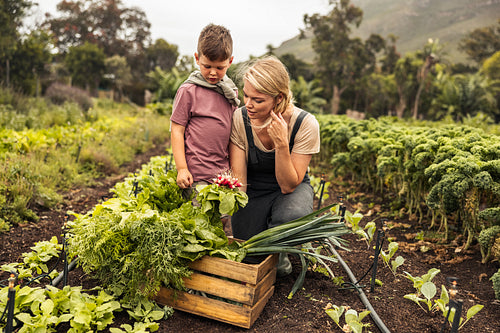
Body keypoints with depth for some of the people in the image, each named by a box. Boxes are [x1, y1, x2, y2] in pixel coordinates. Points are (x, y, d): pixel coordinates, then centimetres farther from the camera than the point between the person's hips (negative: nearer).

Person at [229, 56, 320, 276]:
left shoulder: (305, 124, -23)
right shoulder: (240, 119, -18)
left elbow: (288, 186, -22)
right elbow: (238, 181, -16)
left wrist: (281, 143, -35)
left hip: (292, 189, -1)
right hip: (253, 191, 1)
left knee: (293, 216, -36)